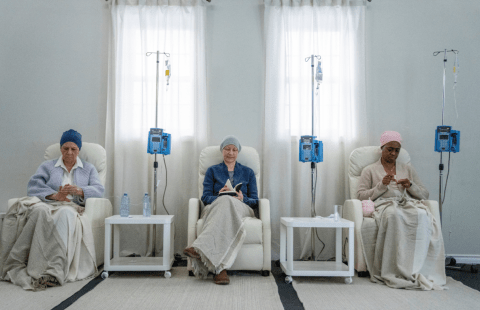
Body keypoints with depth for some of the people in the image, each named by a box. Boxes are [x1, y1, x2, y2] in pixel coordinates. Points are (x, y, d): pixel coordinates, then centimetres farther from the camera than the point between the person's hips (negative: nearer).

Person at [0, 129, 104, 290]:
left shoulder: (89, 168, 24)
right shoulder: (47, 166, 24)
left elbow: (99, 190, 7)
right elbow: (32, 187, 8)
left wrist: (79, 191, -13)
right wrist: (54, 195, -11)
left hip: (72, 207, -1)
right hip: (47, 204, 1)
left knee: (65, 214, -40)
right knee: (40, 211, -38)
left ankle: (54, 270, -49)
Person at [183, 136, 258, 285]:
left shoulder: (248, 172, 24)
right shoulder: (212, 171, 23)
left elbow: (255, 201, 13)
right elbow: (205, 198, 8)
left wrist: (243, 198, -11)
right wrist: (219, 196, -15)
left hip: (241, 210, 1)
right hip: (215, 209, 0)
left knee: (227, 202, -39)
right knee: (225, 201, -42)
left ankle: (200, 247, -58)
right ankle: (220, 268, -57)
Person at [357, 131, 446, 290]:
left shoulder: (408, 169, 28)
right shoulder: (370, 170, 20)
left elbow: (425, 195, 23)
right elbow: (361, 195, 7)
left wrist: (410, 186, 2)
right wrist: (381, 186, -5)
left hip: (409, 204, 3)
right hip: (384, 205, -2)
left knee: (423, 216, -35)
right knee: (394, 215, -41)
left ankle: (420, 270, -34)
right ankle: (398, 272, -37)